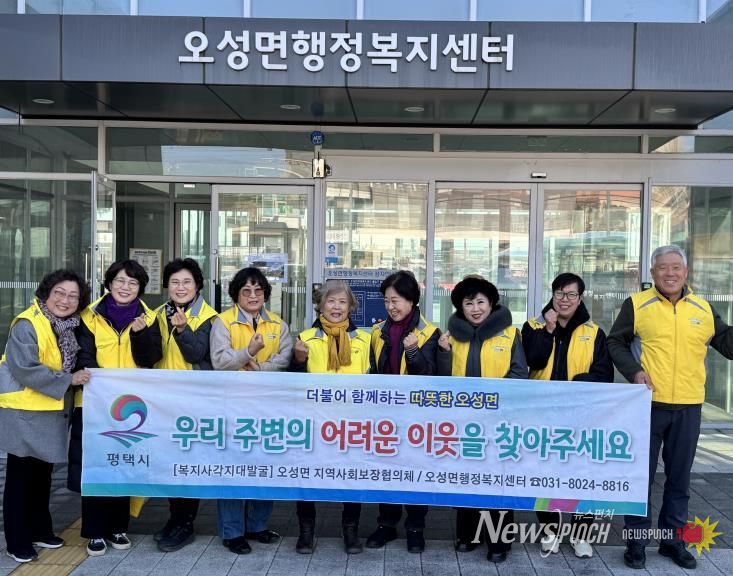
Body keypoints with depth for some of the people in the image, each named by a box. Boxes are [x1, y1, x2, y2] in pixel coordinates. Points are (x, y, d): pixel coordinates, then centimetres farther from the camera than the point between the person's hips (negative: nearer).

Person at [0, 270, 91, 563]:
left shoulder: (69, 326, 6)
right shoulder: (27, 325, -18)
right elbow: (26, 370, -25)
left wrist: (79, 375, 3)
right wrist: (69, 380, -20)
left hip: (51, 411, 8)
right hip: (24, 412, -8)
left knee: (43, 474, 18)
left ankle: (40, 529, 32)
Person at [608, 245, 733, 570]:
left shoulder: (703, 308, 7)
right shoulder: (637, 304, -2)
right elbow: (615, 343, 0)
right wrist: (633, 371, -14)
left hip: (689, 407, 3)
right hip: (648, 403, -3)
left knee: (679, 476, 13)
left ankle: (672, 538, 27)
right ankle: (636, 540, 17)